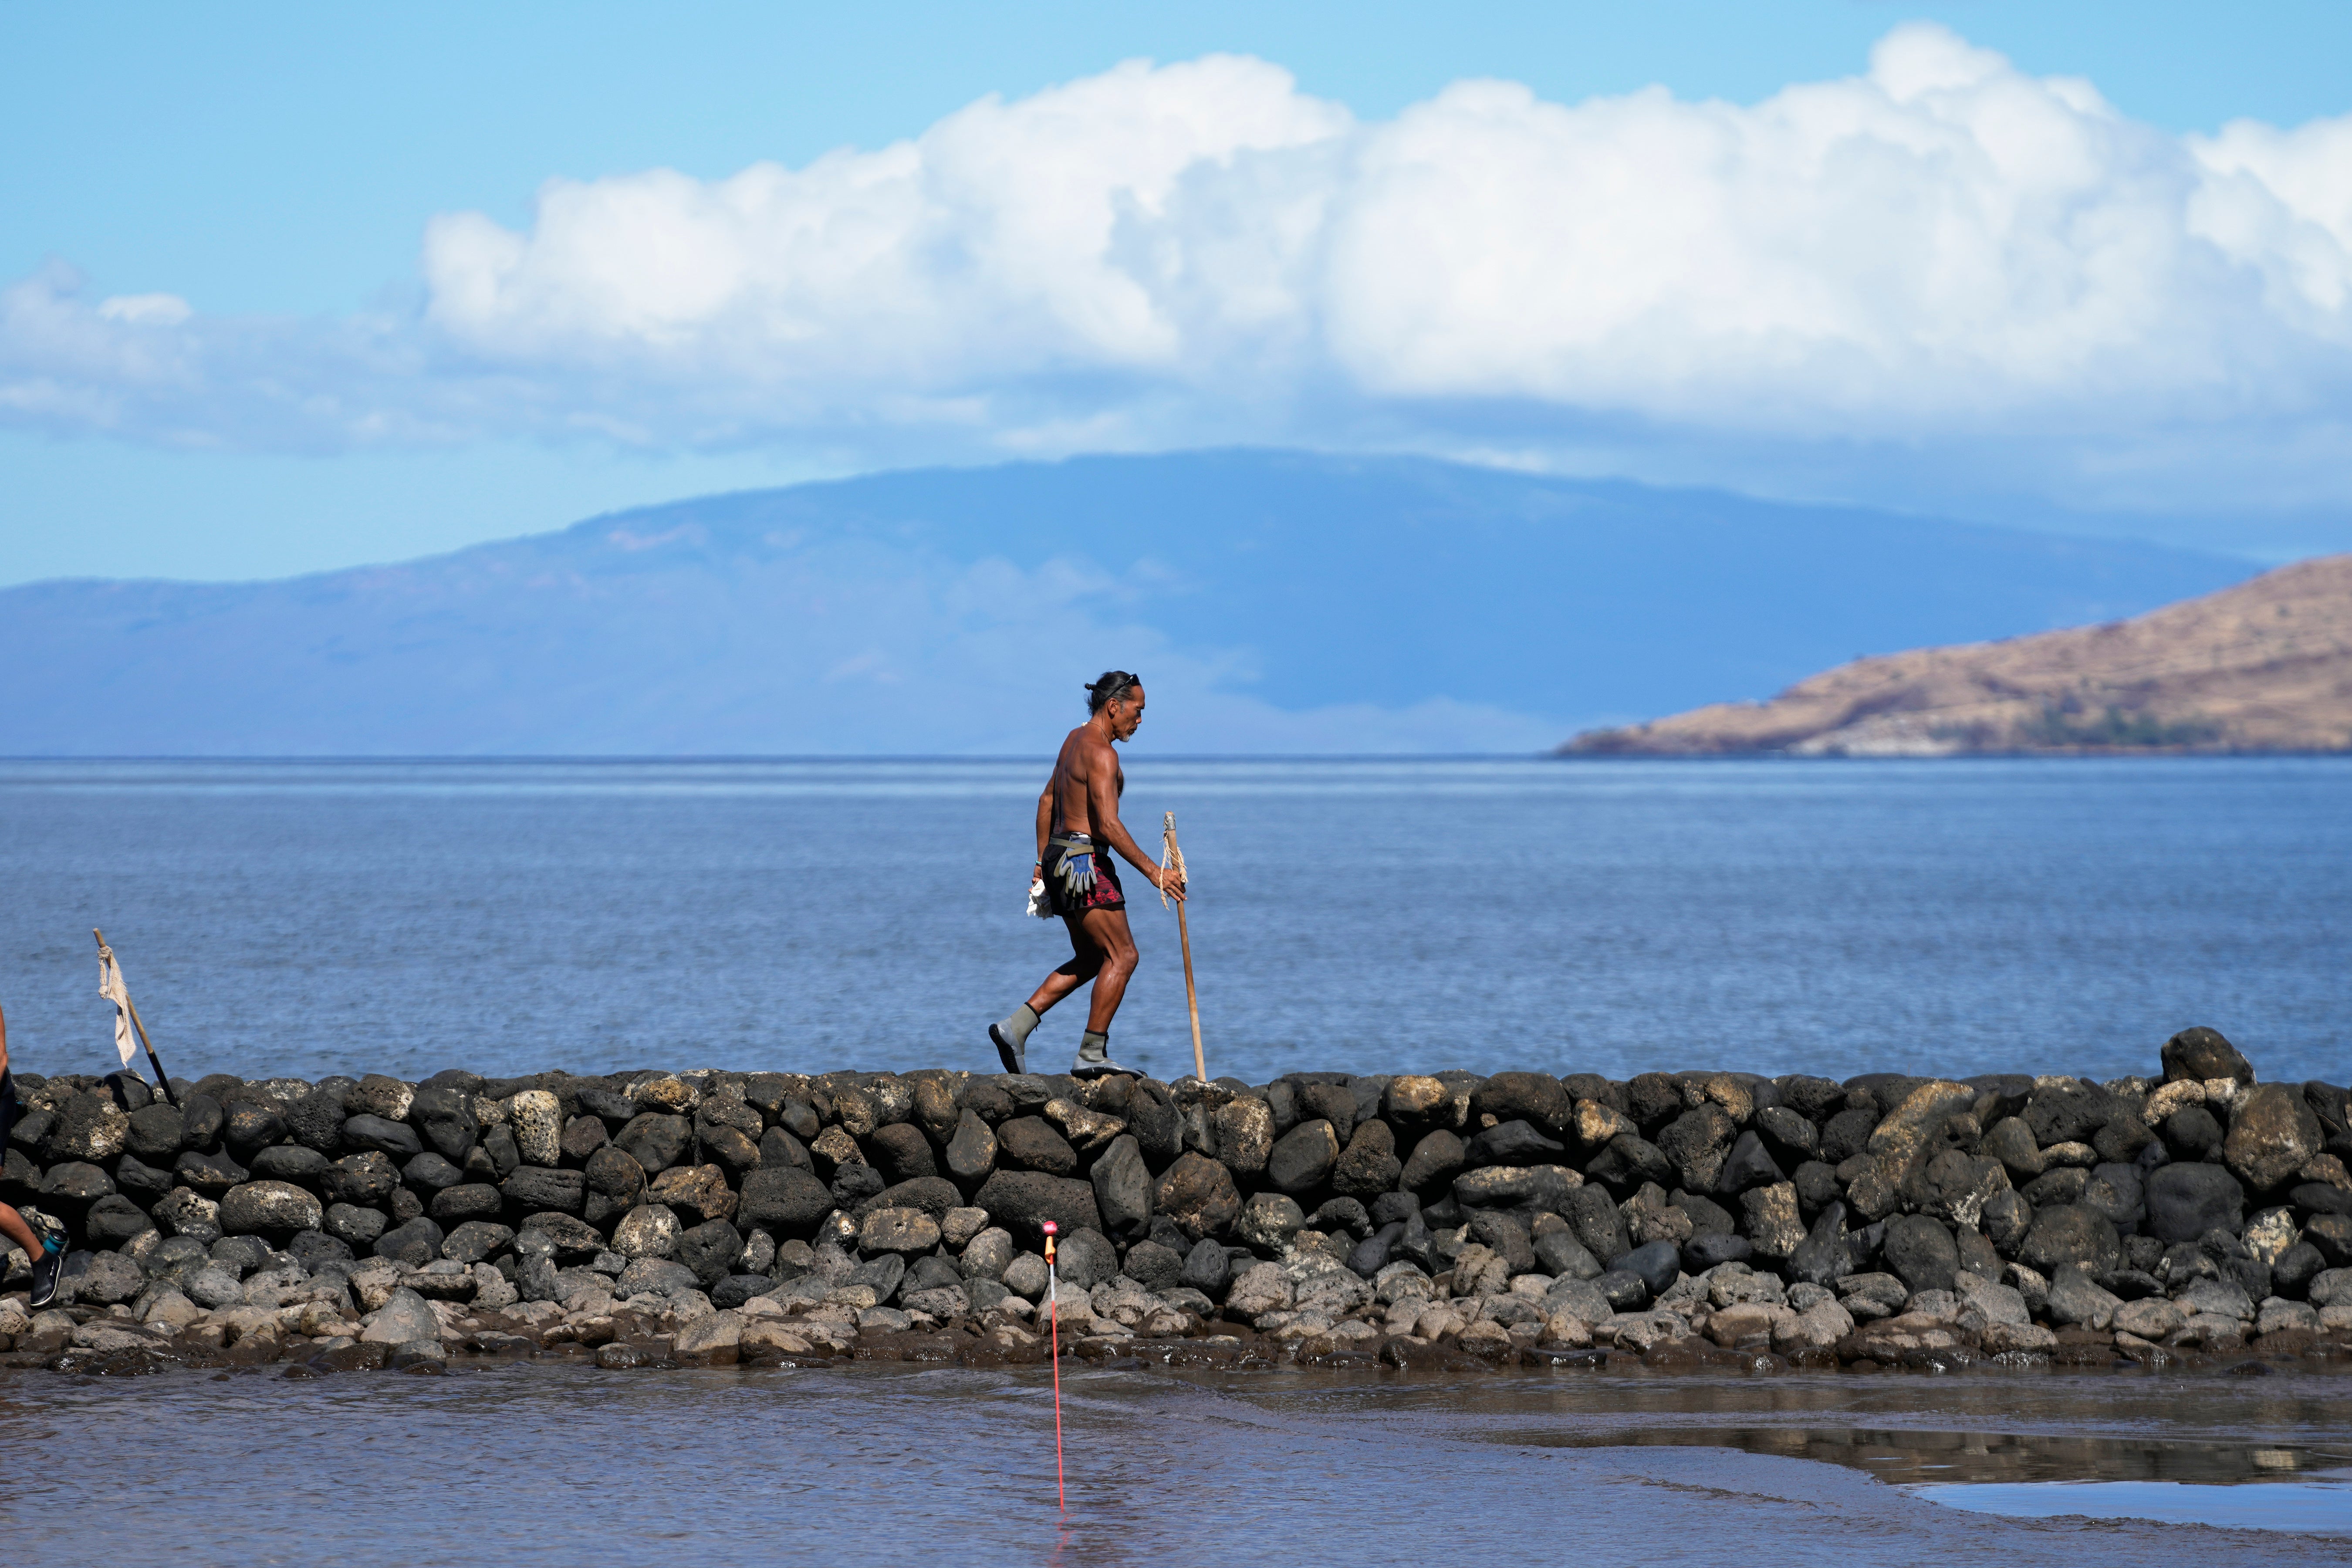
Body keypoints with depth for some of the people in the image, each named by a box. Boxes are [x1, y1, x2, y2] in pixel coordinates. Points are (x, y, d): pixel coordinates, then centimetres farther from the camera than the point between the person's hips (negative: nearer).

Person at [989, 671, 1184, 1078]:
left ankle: (1015, 1028, 9)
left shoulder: (1076, 739, 15)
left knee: (1090, 960, 16)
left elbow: (1048, 800, 24)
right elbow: (1108, 824, -24)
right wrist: (1153, 872, -23)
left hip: (1060, 856, 10)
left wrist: (1043, 860, 29)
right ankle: (1092, 1056, -7)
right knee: (1122, 956, -6)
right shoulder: (1100, 753, -16)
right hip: (1085, 861, -10)